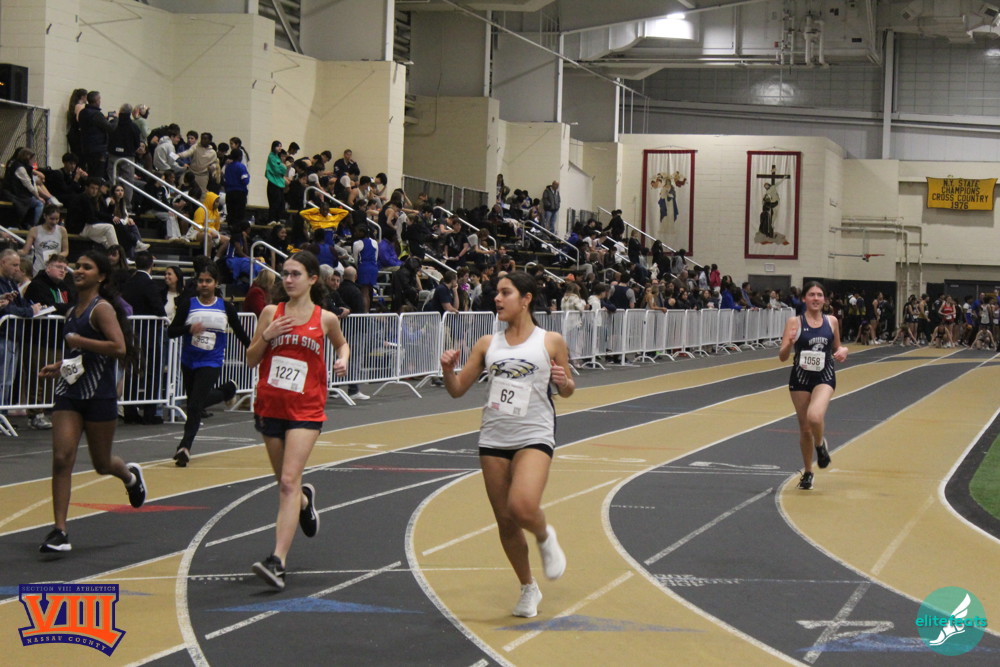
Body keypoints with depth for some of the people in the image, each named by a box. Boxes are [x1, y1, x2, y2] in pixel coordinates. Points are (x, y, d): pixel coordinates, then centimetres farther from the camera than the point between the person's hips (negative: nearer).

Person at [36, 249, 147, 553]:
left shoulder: (102, 309, -10)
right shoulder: (73, 311, 13)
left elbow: (119, 348, -24)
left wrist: (78, 341, -19)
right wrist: (59, 367, 12)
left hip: (99, 396, -6)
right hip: (69, 393, 6)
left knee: (102, 464, 9)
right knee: (61, 458, -10)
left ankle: (130, 476, 45)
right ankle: (59, 531, -10)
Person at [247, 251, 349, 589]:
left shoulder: (325, 319, 0)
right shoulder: (271, 313, 4)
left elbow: (341, 344, 21)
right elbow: (251, 360, 7)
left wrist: (343, 359, 0)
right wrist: (266, 336, -10)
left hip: (305, 410, -3)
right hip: (270, 406, 3)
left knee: (289, 482, -16)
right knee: (285, 483, 16)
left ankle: (277, 561, -23)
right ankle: (305, 500, 54)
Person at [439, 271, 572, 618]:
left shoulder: (550, 342, 2)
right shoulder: (488, 344, 9)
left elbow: (567, 390, 11)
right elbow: (458, 390, 11)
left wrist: (563, 382, -11)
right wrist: (448, 370, -9)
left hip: (534, 437, -4)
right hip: (494, 438, 4)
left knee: (522, 507, -27)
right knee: (505, 521, 6)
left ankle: (545, 538, 9)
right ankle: (528, 589, 26)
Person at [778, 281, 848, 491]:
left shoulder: (831, 322, 3)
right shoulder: (795, 322, -4)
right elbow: (782, 356, -7)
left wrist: (843, 352, -5)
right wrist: (789, 343, -27)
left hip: (824, 378, 0)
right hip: (800, 378, 0)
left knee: (815, 417, -27)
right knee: (804, 428, 7)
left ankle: (820, 444, 7)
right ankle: (807, 472, 27)